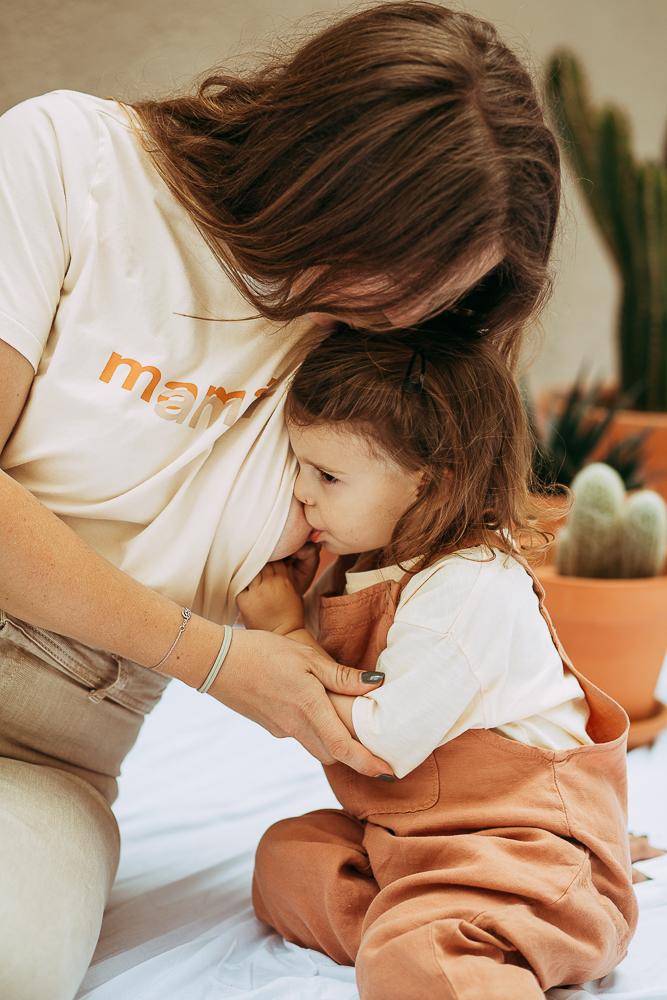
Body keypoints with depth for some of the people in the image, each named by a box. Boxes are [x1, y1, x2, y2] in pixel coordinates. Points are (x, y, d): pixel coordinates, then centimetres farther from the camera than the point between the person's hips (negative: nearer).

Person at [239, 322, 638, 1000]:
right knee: (286, 854, 3)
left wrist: (286, 634, -16)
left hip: (520, 845, -11)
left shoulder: (469, 590, -24)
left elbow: (377, 743, -23)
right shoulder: (361, 559, 5)